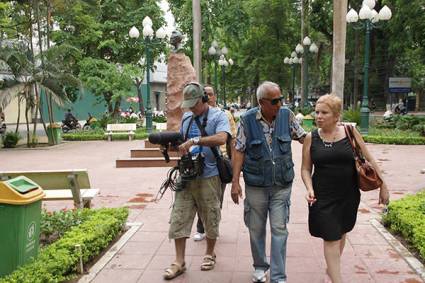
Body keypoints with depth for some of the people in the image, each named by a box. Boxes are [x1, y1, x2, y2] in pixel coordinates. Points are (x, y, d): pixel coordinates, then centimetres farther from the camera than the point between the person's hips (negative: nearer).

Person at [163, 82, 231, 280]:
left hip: (208, 177, -5)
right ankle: (179, 262, 12)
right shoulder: (186, 117, 13)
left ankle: (210, 254, 30)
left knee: (210, 218, 9)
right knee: (179, 219, 3)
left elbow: (221, 138, -23)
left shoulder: (218, 116, -5)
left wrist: (195, 140, -29)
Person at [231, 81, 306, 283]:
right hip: (255, 185, 0)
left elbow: (304, 137, 8)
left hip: (282, 185, 1)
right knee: (256, 229, 13)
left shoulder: (287, 115, -2)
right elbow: (238, 151, -5)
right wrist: (235, 181, -8)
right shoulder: (247, 120, -8)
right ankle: (260, 266, 35)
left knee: (279, 230, 2)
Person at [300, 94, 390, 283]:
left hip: (349, 196, 2)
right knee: (330, 238, -2)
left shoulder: (350, 132, -4)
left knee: (341, 233, 19)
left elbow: (369, 160, 3)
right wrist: (309, 188, -14)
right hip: (323, 198, -2)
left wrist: (383, 186, 4)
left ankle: (332, 268, 42)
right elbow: (306, 169, 3)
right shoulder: (311, 138, -4)